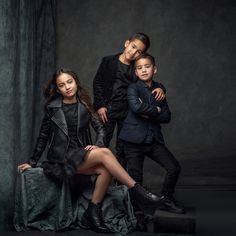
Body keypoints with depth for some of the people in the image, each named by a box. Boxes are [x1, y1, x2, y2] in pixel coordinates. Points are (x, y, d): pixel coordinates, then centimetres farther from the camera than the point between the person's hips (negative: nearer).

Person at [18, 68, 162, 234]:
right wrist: (32, 162, 10)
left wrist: (98, 145, -12)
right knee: (104, 153, -27)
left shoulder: (84, 105, 9)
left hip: (81, 155, 4)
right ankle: (138, 192, -26)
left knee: (105, 170, -27)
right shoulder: (52, 107, 1)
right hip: (60, 158, -4)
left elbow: (100, 129, 8)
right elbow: (43, 136, 8)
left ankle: (93, 213, -15)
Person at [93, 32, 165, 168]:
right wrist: (100, 105, -7)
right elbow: (98, 82, 0)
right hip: (107, 111, -2)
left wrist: (160, 88, -7)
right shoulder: (108, 62, -1)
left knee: (122, 148, 9)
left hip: (127, 113, 2)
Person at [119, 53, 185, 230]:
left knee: (174, 167, -2)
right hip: (134, 139, -4)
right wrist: (156, 110, -12)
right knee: (136, 176, -2)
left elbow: (167, 116, 5)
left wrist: (148, 113, -11)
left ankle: (166, 200, 19)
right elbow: (136, 107, -26)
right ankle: (135, 208, 21)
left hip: (154, 139, 5)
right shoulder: (133, 88, -5)